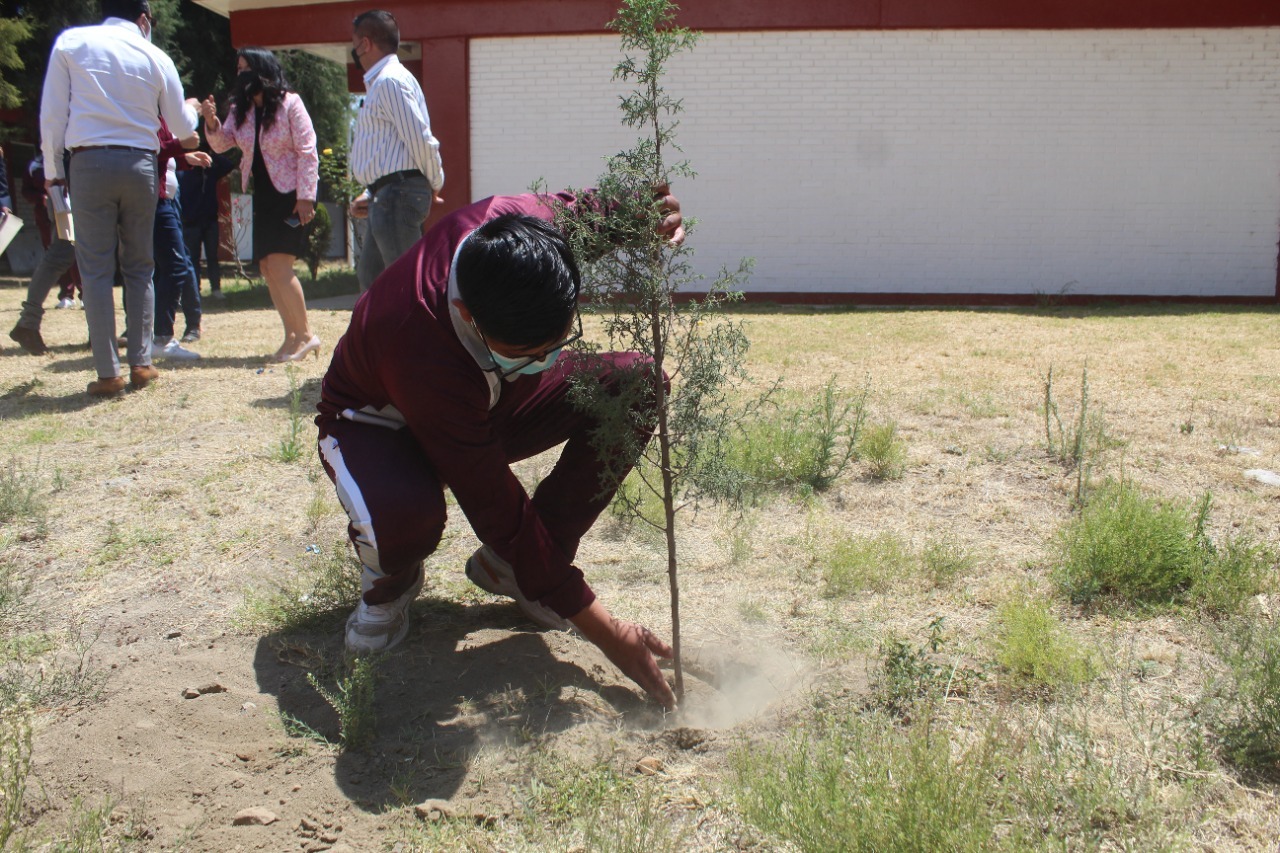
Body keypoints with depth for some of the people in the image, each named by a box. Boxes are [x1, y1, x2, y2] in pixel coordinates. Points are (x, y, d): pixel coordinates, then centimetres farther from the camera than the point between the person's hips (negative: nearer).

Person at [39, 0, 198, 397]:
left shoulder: (70, 43, 3)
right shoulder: (156, 58, 6)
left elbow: (52, 113, 0)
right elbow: (183, 130, 14)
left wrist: (52, 168, 9)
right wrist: (191, 110, 36)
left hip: (90, 162, -1)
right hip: (139, 164, 1)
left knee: (96, 270, 1)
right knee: (139, 267, 12)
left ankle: (108, 373, -1)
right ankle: (141, 362, 10)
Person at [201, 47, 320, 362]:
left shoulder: (289, 103, -8)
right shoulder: (240, 109, 9)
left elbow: (307, 151, -12)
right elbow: (221, 144, 7)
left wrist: (305, 197, -17)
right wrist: (211, 122, -14)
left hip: (289, 194, -7)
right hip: (262, 196, 7)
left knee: (279, 265, -16)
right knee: (268, 268, 4)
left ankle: (306, 335, -7)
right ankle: (292, 336, 11)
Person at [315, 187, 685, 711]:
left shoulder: (518, 222, -30)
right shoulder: (424, 355, -43)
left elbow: (577, 208, -1)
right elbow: (500, 512, -35)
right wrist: (605, 632, -30)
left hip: (482, 403, 6)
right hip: (382, 421, -6)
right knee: (403, 518, -42)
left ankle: (509, 567, -3)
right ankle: (390, 581, 0)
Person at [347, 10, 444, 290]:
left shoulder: (390, 81, -11)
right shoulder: (379, 83, 22)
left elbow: (421, 140, -18)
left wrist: (434, 186, -6)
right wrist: (370, 196, 16)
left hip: (398, 194, -11)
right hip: (389, 197, 11)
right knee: (370, 276, 16)